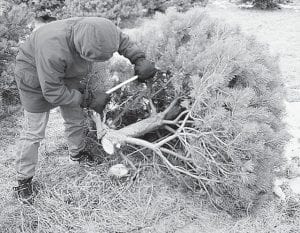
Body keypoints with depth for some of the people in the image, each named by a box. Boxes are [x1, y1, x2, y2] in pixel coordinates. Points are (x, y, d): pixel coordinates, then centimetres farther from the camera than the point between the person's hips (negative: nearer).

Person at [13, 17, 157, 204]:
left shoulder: (96, 29, -26)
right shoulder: (53, 51, -44)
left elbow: (122, 40, -5)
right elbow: (53, 92, -32)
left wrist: (140, 59, -20)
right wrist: (89, 101, -26)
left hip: (66, 74, 6)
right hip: (36, 78, -6)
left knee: (75, 119, 15)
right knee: (34, 131, -3)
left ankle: (77, 153, 41)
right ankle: (24, 180, 13)